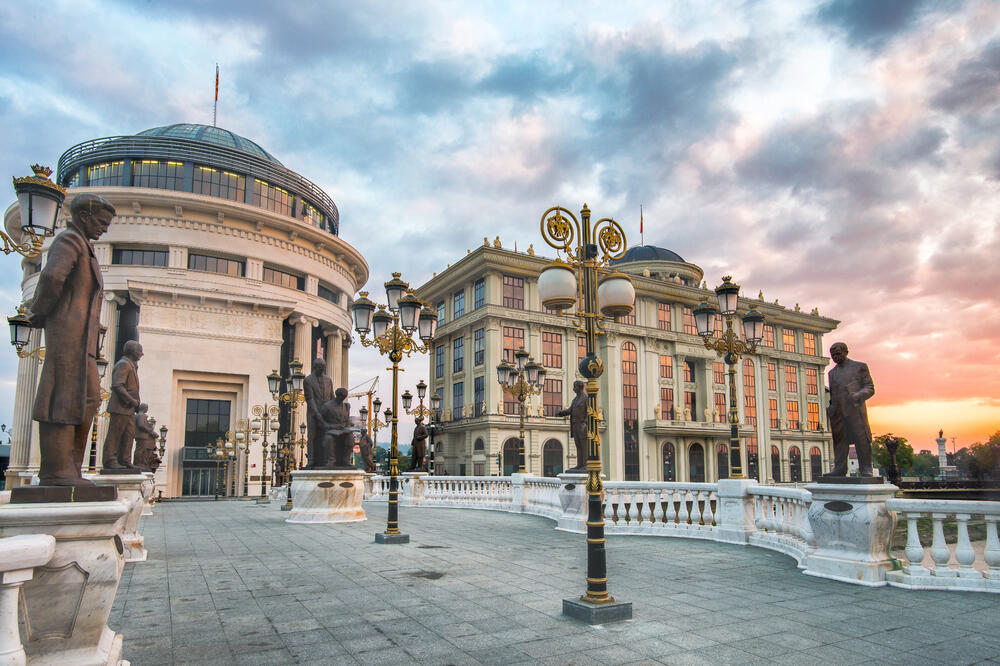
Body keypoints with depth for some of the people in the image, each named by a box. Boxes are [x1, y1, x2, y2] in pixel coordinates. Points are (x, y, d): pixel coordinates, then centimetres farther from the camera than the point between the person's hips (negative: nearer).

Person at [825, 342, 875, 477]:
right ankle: (839, 468, 2)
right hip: (837, 412, 4)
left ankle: (866, 468, 0)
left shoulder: (860, 366, 10)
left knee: (862, 439, -6)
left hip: (855, 410, -4)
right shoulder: (832, 372, 24)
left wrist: (857, 396, -15)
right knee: (839, 440, 1)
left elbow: (870, 388, 3)